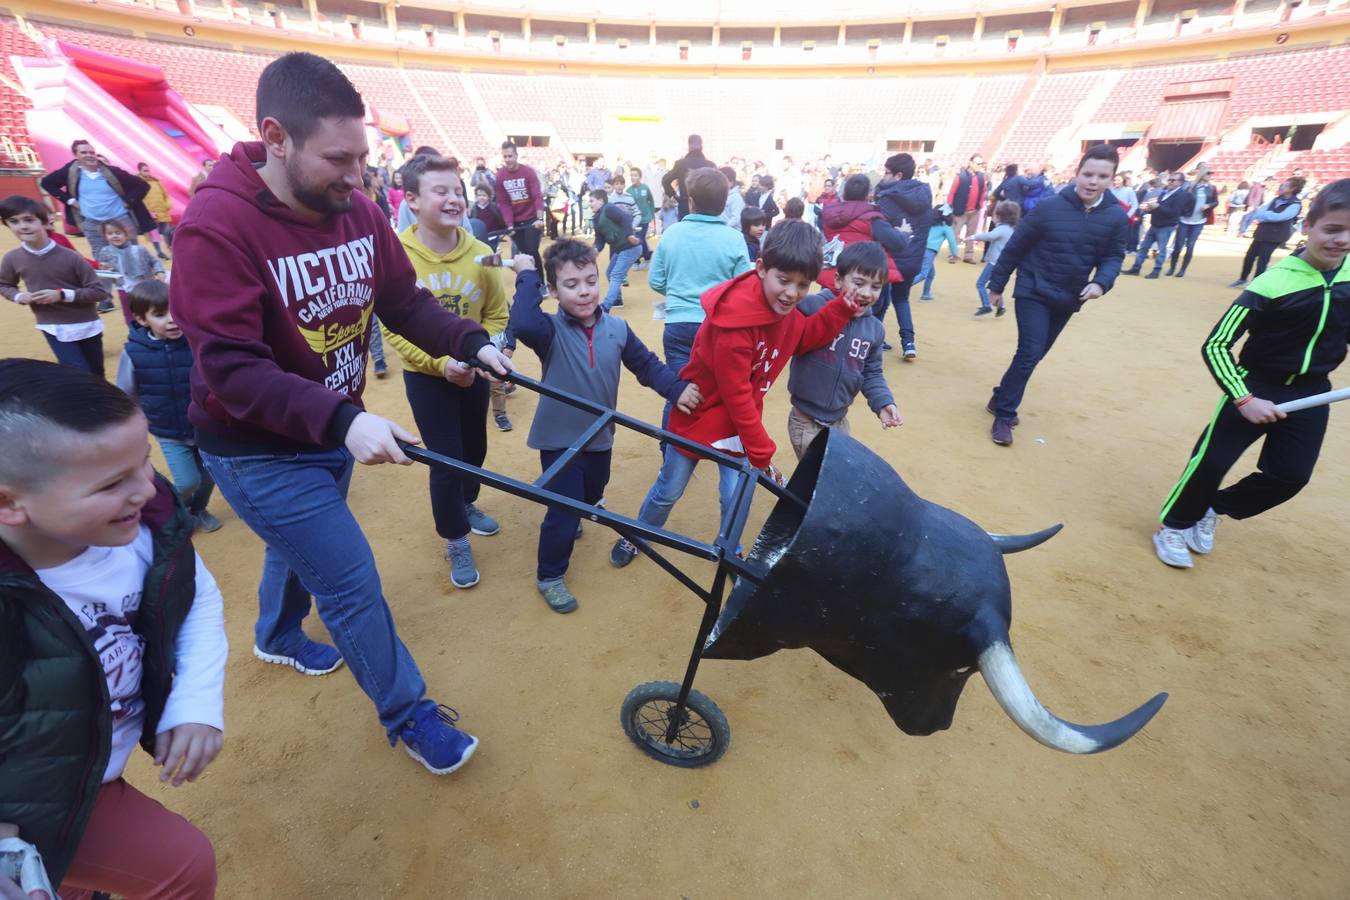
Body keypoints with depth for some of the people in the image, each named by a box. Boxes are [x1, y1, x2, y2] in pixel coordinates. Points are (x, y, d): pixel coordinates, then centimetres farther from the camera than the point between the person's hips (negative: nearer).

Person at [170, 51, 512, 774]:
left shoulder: (358, 211, -7)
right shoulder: (216, 224, -25)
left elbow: (405, 300, 1)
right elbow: (232, 368, -29)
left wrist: (473, 344, -15)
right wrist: (343, 421, -41)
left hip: (334, 430, 7)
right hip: (260, 449, -6)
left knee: (302, 543, 28)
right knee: (351, 578, -4)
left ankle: (277, 637, 59)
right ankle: (407, 715, 19)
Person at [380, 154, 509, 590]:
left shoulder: (480, 253, -12)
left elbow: (497, 315, -3)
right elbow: (393, 329, -13)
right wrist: (441, 363, -23)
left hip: (474, 373, 3)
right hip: (426, 376, -3)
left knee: (475, 447, 18)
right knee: (445, 458, 1)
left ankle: (466, 504, 48)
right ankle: (456, 541, 22)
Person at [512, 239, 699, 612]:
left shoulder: (617, 329, -7)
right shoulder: (550, 331, -18)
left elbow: (647, 365, 1)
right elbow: (521, 324, -40)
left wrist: (676, 388, -14)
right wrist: (527, 277, -28)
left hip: (600, 436, 5)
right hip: (559, 438, -5)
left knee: (590, 496, 28)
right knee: (564, 512, -1)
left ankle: (569, 521, 63)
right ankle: (550, 576, 23)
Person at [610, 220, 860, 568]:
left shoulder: (784, 308, -9)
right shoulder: (734, 317, -32)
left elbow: (803, 338, 11)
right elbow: (735, 394, -29)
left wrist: (844, 307, -4)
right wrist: (762, 452, -24)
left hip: (743, 419, 6)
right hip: (698, 413, -5)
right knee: (669, 490, 14)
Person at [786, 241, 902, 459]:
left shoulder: (875, 328, 1)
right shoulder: (812, 307, -18)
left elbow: (871, 373, 9)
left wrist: (883, 402, -5)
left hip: (840, 420, 6)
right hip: (806, 422, -6)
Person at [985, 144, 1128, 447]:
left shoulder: (1117, 216, -4)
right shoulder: (1049, 207, -14)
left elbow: (1113, 256, 5)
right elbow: (1015, 247, -7)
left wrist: (1101, 282, -17)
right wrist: (996, 285, -2)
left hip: (1068, 299, 5)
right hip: (1033, 293, -5)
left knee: (1034, 354, 13)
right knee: (1030, 353, -15)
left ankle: (1001, 399, 30)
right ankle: (1004, 415, -5)